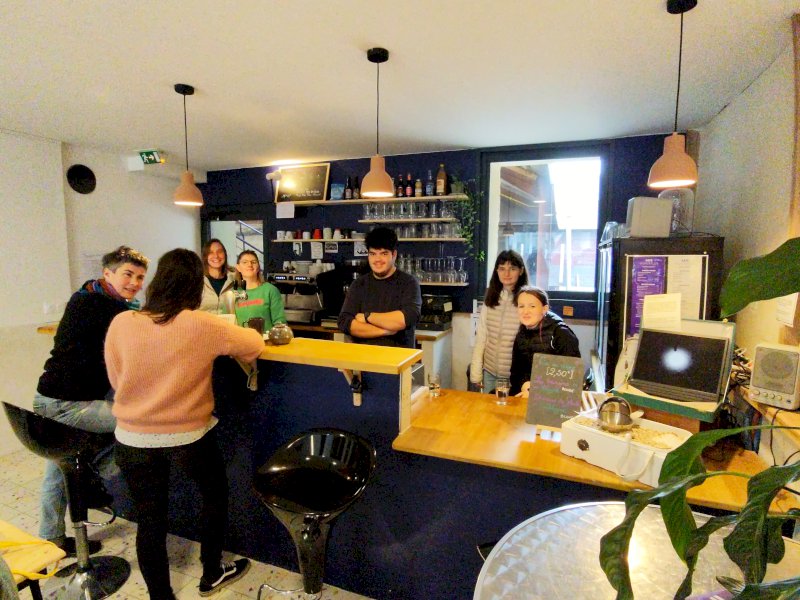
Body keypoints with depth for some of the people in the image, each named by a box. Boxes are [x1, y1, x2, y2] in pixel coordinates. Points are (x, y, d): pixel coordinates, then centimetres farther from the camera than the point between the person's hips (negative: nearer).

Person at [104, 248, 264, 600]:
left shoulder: (121, 324, -9)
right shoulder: (203, 326, -16)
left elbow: (116, 380, 4)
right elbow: (255, 345, -3)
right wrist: (228, 335, 16)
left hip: (133, 439, 2)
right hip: (189, 437, -2)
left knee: (149, 521, 17)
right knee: (215, 497, 23)